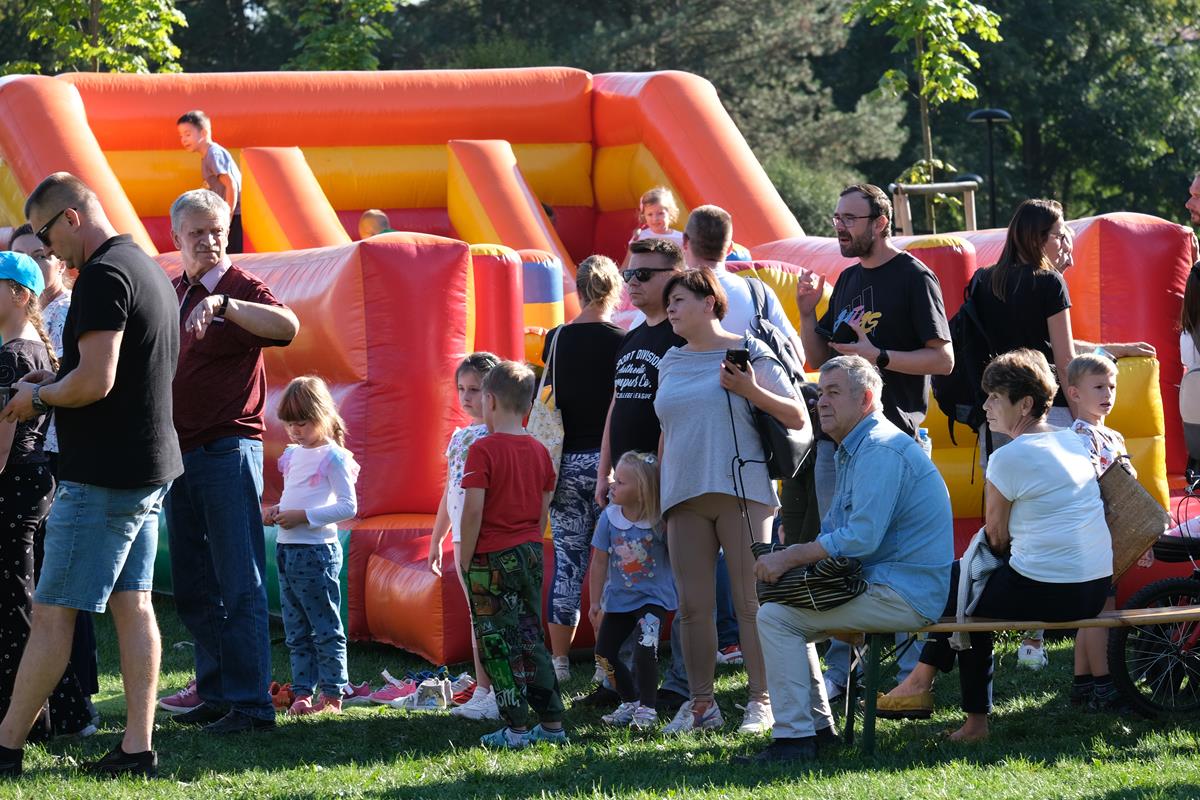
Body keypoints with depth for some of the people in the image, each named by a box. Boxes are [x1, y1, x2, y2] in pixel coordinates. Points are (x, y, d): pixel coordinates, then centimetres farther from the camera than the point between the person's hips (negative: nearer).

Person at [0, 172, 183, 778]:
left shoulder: (102, 277, -15)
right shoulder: (150, 269, 16)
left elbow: (95, 382, -23)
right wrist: (55, 383, 16)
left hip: (102, 477, -10)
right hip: (151, 467, 10)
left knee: (52, 613, -5)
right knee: (132, 604, 7)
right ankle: (138, 746, 4)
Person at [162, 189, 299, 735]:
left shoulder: (243, 288, -6)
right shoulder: (168, 294, 14)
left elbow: (288, 326, -27)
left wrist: (223, 303, -38)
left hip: (229, 448, -7)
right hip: (178, 451, 7)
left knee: (239, 584, -8)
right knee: (192, 587, 10)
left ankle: (250, 703, -8)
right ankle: (216, 695, 17)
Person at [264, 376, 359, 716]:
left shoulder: (332, 457, -11)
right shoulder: (293, 455, 13)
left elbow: (348, 506, -16)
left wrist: (302, 516, -19)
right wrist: (276, 511, 3)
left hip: (316, 551, -8)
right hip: (287, 549, 8)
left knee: (325, 628, -2)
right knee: (296, 633, 10)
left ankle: (332, 694, 2)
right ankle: (303, 691, 15)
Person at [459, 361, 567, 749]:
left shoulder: (483, 450, -13)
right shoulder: (539, 451, 7)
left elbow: (474, 510, -17)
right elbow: (544, 509, 12)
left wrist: (465, 560, -9)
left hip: (493, 557, -7)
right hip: (531, 553, 7)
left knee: (498, 644, -1)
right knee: (530, 639, 15)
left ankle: (517, 728, -3)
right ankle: (552, 723, 15)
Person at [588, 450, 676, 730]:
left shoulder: (660, 521, -16)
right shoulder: (609, 518, -7)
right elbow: (599, 562, 0)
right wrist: (595, 602, 2)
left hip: (653, 596, -5)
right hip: (619, 598, 5)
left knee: (645, 649, -23)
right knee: (604, 653, 5)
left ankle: (647, 707, -8)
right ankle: (630, 701, 25)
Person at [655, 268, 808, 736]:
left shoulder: (748, 353, 2)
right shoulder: (671, 363, 18)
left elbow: (798, 418, 0)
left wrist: (752, 391, -13)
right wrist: (658, 496, 20)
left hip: (740, 491, -5)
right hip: (684, 498, 5)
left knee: (752, 601, -5)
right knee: (692, 605, 3)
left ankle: (761, 702, -1)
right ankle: (700, 704, 8)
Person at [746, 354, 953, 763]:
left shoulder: (881, 452, -17)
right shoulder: (854, 450, 19)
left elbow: (862, 538, -24)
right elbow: (835, 531, 23)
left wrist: (789, 558, -17)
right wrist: (787, 560, 4)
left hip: (904, 597, -11)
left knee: (775, 617, -15)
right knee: (786, 609, 22)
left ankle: (794, 737, -16)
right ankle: (817, 725, 19)